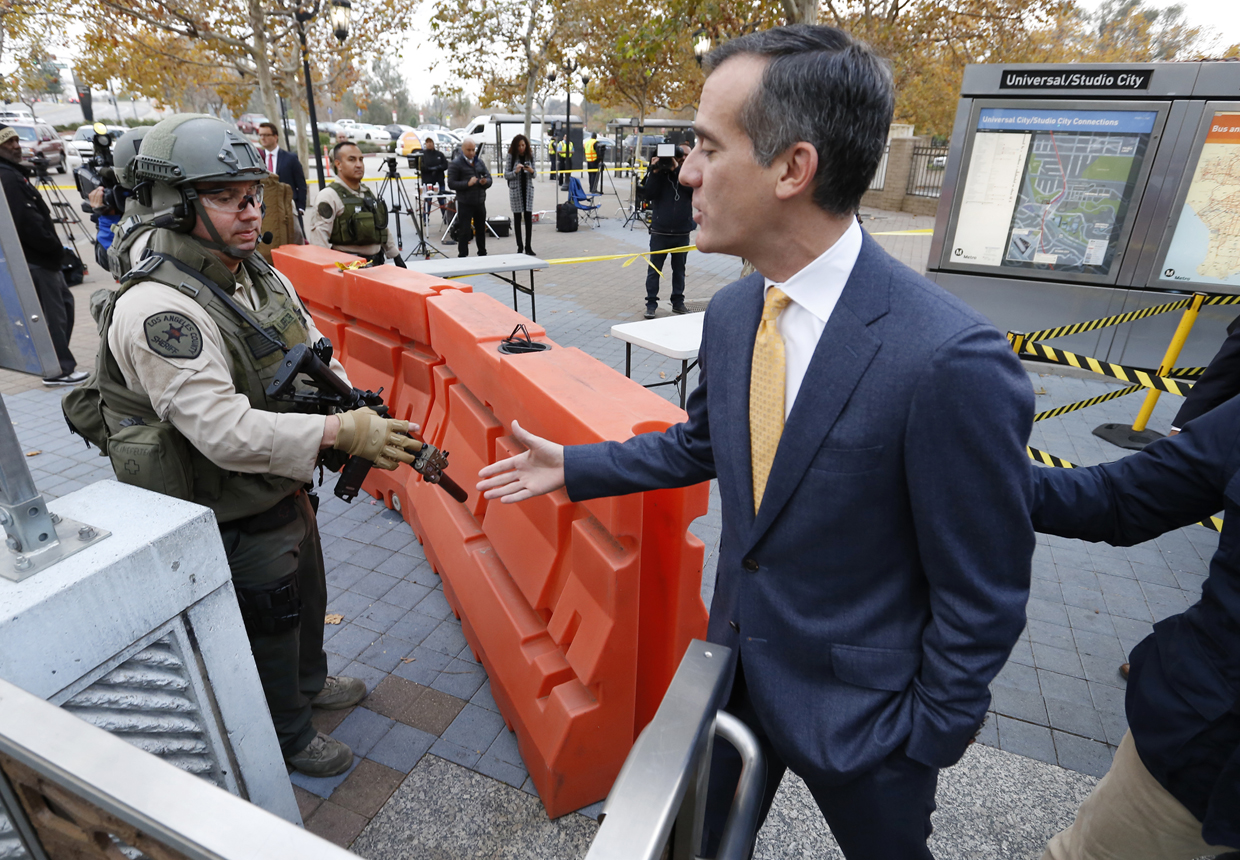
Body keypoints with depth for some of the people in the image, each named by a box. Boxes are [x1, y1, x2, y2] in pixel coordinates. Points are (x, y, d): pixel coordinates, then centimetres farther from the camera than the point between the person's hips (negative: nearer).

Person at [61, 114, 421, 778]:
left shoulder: (262, 278, 1)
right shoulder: (158, 311, -28)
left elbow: (318, 358, 6)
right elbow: (226, 431, -35)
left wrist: (359, 415, -11)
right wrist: (341, 432, -36)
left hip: (287, 488, 8)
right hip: (237, 518, -8)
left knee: (305, 597, 28)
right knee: (269, 627, 14)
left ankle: (310, 681, 56)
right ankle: (288, 736, 40)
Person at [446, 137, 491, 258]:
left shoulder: (480, 162, 12)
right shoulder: (456, 164, -5)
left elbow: (489, 177, 14)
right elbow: (451, 183, -10)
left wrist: (485, 182, -10)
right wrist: (467, 184, -23)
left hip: (480, 202, 5)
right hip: (465, 204, -5)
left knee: (481, 230, 15)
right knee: (464, 231, -4)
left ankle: (482, 254, 28)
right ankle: (462, 256, 4)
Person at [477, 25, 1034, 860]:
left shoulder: (953, 359, -30)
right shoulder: (731, 311, -8)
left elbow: (982, 598, -20)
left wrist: (926, 743, -9)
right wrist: (573, 466, 6)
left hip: (857, 710, -5)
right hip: (740, 660, 6)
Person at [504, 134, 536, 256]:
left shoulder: (530, 156, 4)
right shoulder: (511, 156, -3)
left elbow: (534, 175, 9)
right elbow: (506, 175, -3)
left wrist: (531, 171, -13)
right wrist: (515, 171, -20)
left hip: (528, 188, 2)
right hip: (515, 189, -2)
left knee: (529, 217, -3)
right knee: (517, 217, 2)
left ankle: (528, 246, 3)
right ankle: (520, 247, 7)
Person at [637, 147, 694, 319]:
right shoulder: (658, 173, 2)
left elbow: (693, 188, -15)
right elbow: (648, 194, -9)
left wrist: (677, 169, -17)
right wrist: (655, 172, -16)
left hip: (682, 232, 1)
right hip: (660, 231, -1)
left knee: (679, 269, 12)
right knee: (654, 270, 2)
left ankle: (678, 302, 23)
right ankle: (651, 304, 10)